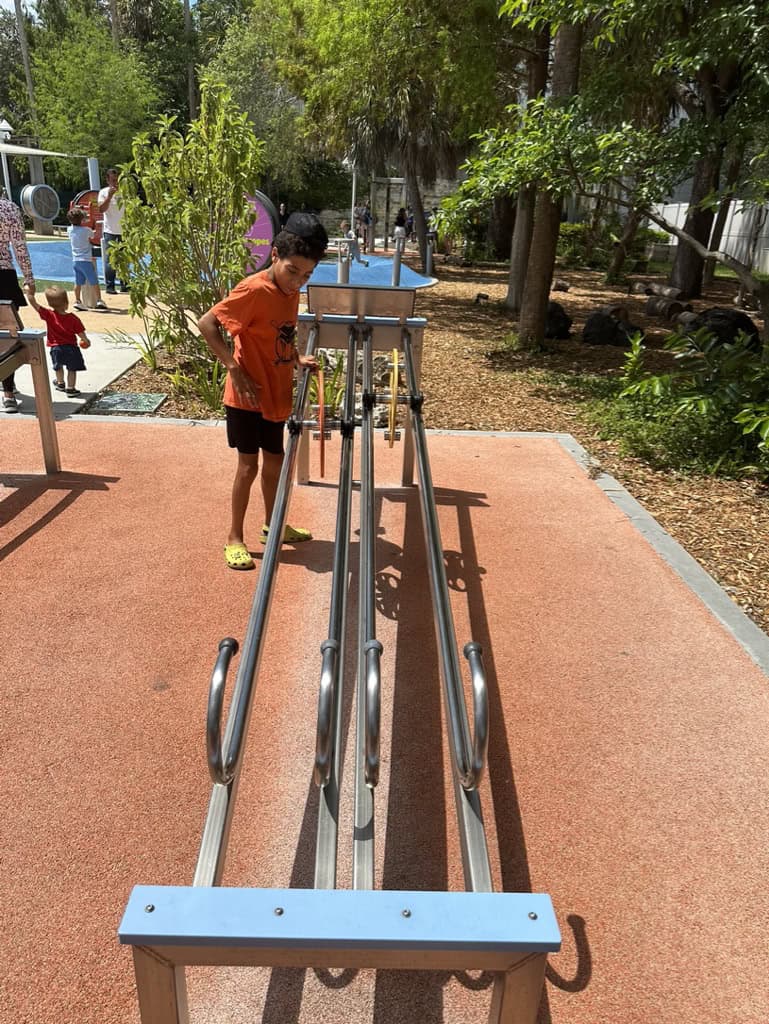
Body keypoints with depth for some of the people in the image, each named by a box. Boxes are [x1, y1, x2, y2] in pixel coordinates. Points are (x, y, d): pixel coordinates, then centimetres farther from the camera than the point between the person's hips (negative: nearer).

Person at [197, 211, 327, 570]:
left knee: (274, 460, 17)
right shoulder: (254, 290, -20)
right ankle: (234, 539, 13)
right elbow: (206, 323, -22)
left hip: (275, 394, 8)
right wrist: (234, 368, -25)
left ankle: (272, 525, 34)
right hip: (247, 396, -8)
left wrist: (297, 359, 3)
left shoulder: (291, 291, 5)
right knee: (249, 464, -1)